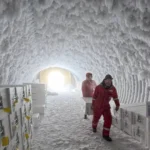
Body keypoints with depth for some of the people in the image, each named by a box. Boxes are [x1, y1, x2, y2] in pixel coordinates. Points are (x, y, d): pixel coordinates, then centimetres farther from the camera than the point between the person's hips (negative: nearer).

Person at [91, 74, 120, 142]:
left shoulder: (113, 88, -10)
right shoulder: (98, 87, -17)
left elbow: (115, 97, 1)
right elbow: (94, 96, -6)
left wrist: (117, 105, -9)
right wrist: (92, 105, 2)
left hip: (106, 106, 2)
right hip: (97, 106, -2)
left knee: (108, 119, -10)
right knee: (96, 118, 17)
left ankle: (105, 134, 4)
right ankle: (94, 126, 50)